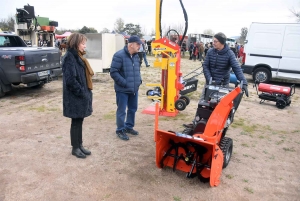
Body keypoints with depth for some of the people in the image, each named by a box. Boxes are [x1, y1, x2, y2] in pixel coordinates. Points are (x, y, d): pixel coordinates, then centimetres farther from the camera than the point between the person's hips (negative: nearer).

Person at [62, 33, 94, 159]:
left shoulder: (77, 56, 15)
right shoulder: (69, 57, -16)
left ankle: (80, 145, 28)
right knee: (76, 123, 3)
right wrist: (82, 93, -16)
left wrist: (85, 92, 12)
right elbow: (70, 79, -23)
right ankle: (75, 148, 18)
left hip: (81, 96, 9)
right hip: (75, 97, -9)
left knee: (79, 121, 16)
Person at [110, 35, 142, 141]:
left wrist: (139, 80, 8)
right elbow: (113, 72, -18)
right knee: (121, 111, 3)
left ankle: (129, 127, 34)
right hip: (122, 90, -8)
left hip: (134, 89, 8)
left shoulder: (136, 56, 10)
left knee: (133, 109, 17)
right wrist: (124, 83, -19)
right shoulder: (119, 55, -16)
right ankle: (120, 130, 19)